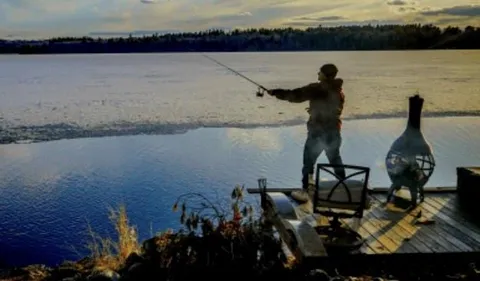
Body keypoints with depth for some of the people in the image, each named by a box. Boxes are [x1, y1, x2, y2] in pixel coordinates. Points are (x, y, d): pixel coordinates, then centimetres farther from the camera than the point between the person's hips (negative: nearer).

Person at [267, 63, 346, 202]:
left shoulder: (317, 88, -14)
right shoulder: (339, 91, 8)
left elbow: (295, 95, -18)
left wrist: (275, 92, -9)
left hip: (317, 132, -6)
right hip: (334, 132, 6)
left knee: (309, 162, 5)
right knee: (336, 161, 20)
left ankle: (304, 192, 10)